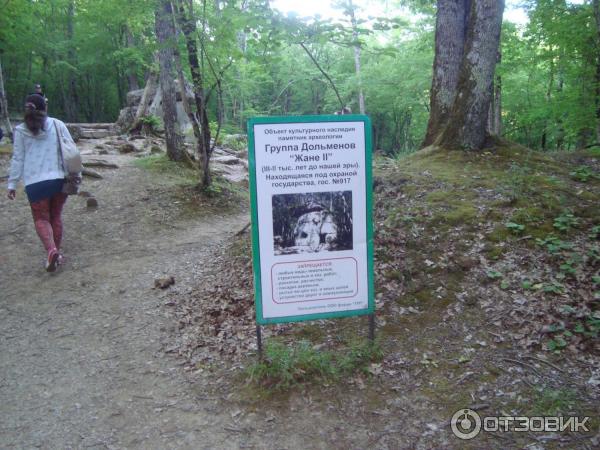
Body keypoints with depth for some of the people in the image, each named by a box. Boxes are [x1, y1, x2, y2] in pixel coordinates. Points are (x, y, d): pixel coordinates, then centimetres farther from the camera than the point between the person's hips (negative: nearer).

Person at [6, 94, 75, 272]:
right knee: (56, 216, 17)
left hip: (35, 183, -2)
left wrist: (12, 184, 9)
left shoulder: (20, 131, 1)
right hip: (60, 179, 2)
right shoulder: (57, 125, 3)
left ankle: (51, 250, -17)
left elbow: (17, 160, 2)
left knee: (41, 219, 7)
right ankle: (57, 252, 23)